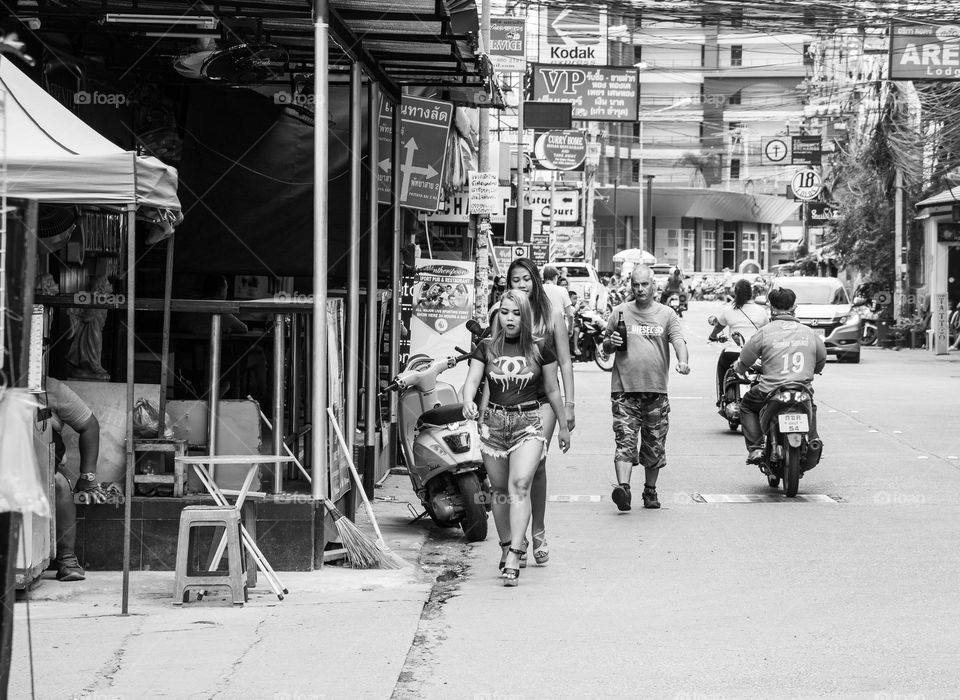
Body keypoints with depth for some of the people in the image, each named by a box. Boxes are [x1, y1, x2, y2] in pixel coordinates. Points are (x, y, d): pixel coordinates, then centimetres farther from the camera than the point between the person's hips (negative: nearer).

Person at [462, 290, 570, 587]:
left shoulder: (540, 348, 2)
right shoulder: (487, 348, 4)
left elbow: (553, 391, 9)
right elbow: (472, 380, -8)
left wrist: (564, 427, 15)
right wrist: (468, 402, -30)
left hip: (528, 422, -2)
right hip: (493, 423, 2)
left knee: (520, 485, -18)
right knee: (500, 490, 10)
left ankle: (514, 558, -24)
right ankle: (507, 546, 29)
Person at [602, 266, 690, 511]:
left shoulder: (666, 314, 8)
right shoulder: (619, 312, 9)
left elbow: (678, 340, -6)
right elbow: (605, 346, 18)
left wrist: (683, 361, -26)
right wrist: (611, 342, -6)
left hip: (656, 389, 1)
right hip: (624, 389, -1)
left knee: (655, 445, 8)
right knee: (625, 440, -13)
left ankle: (650, 491, 22)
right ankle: (623, 487, -23)